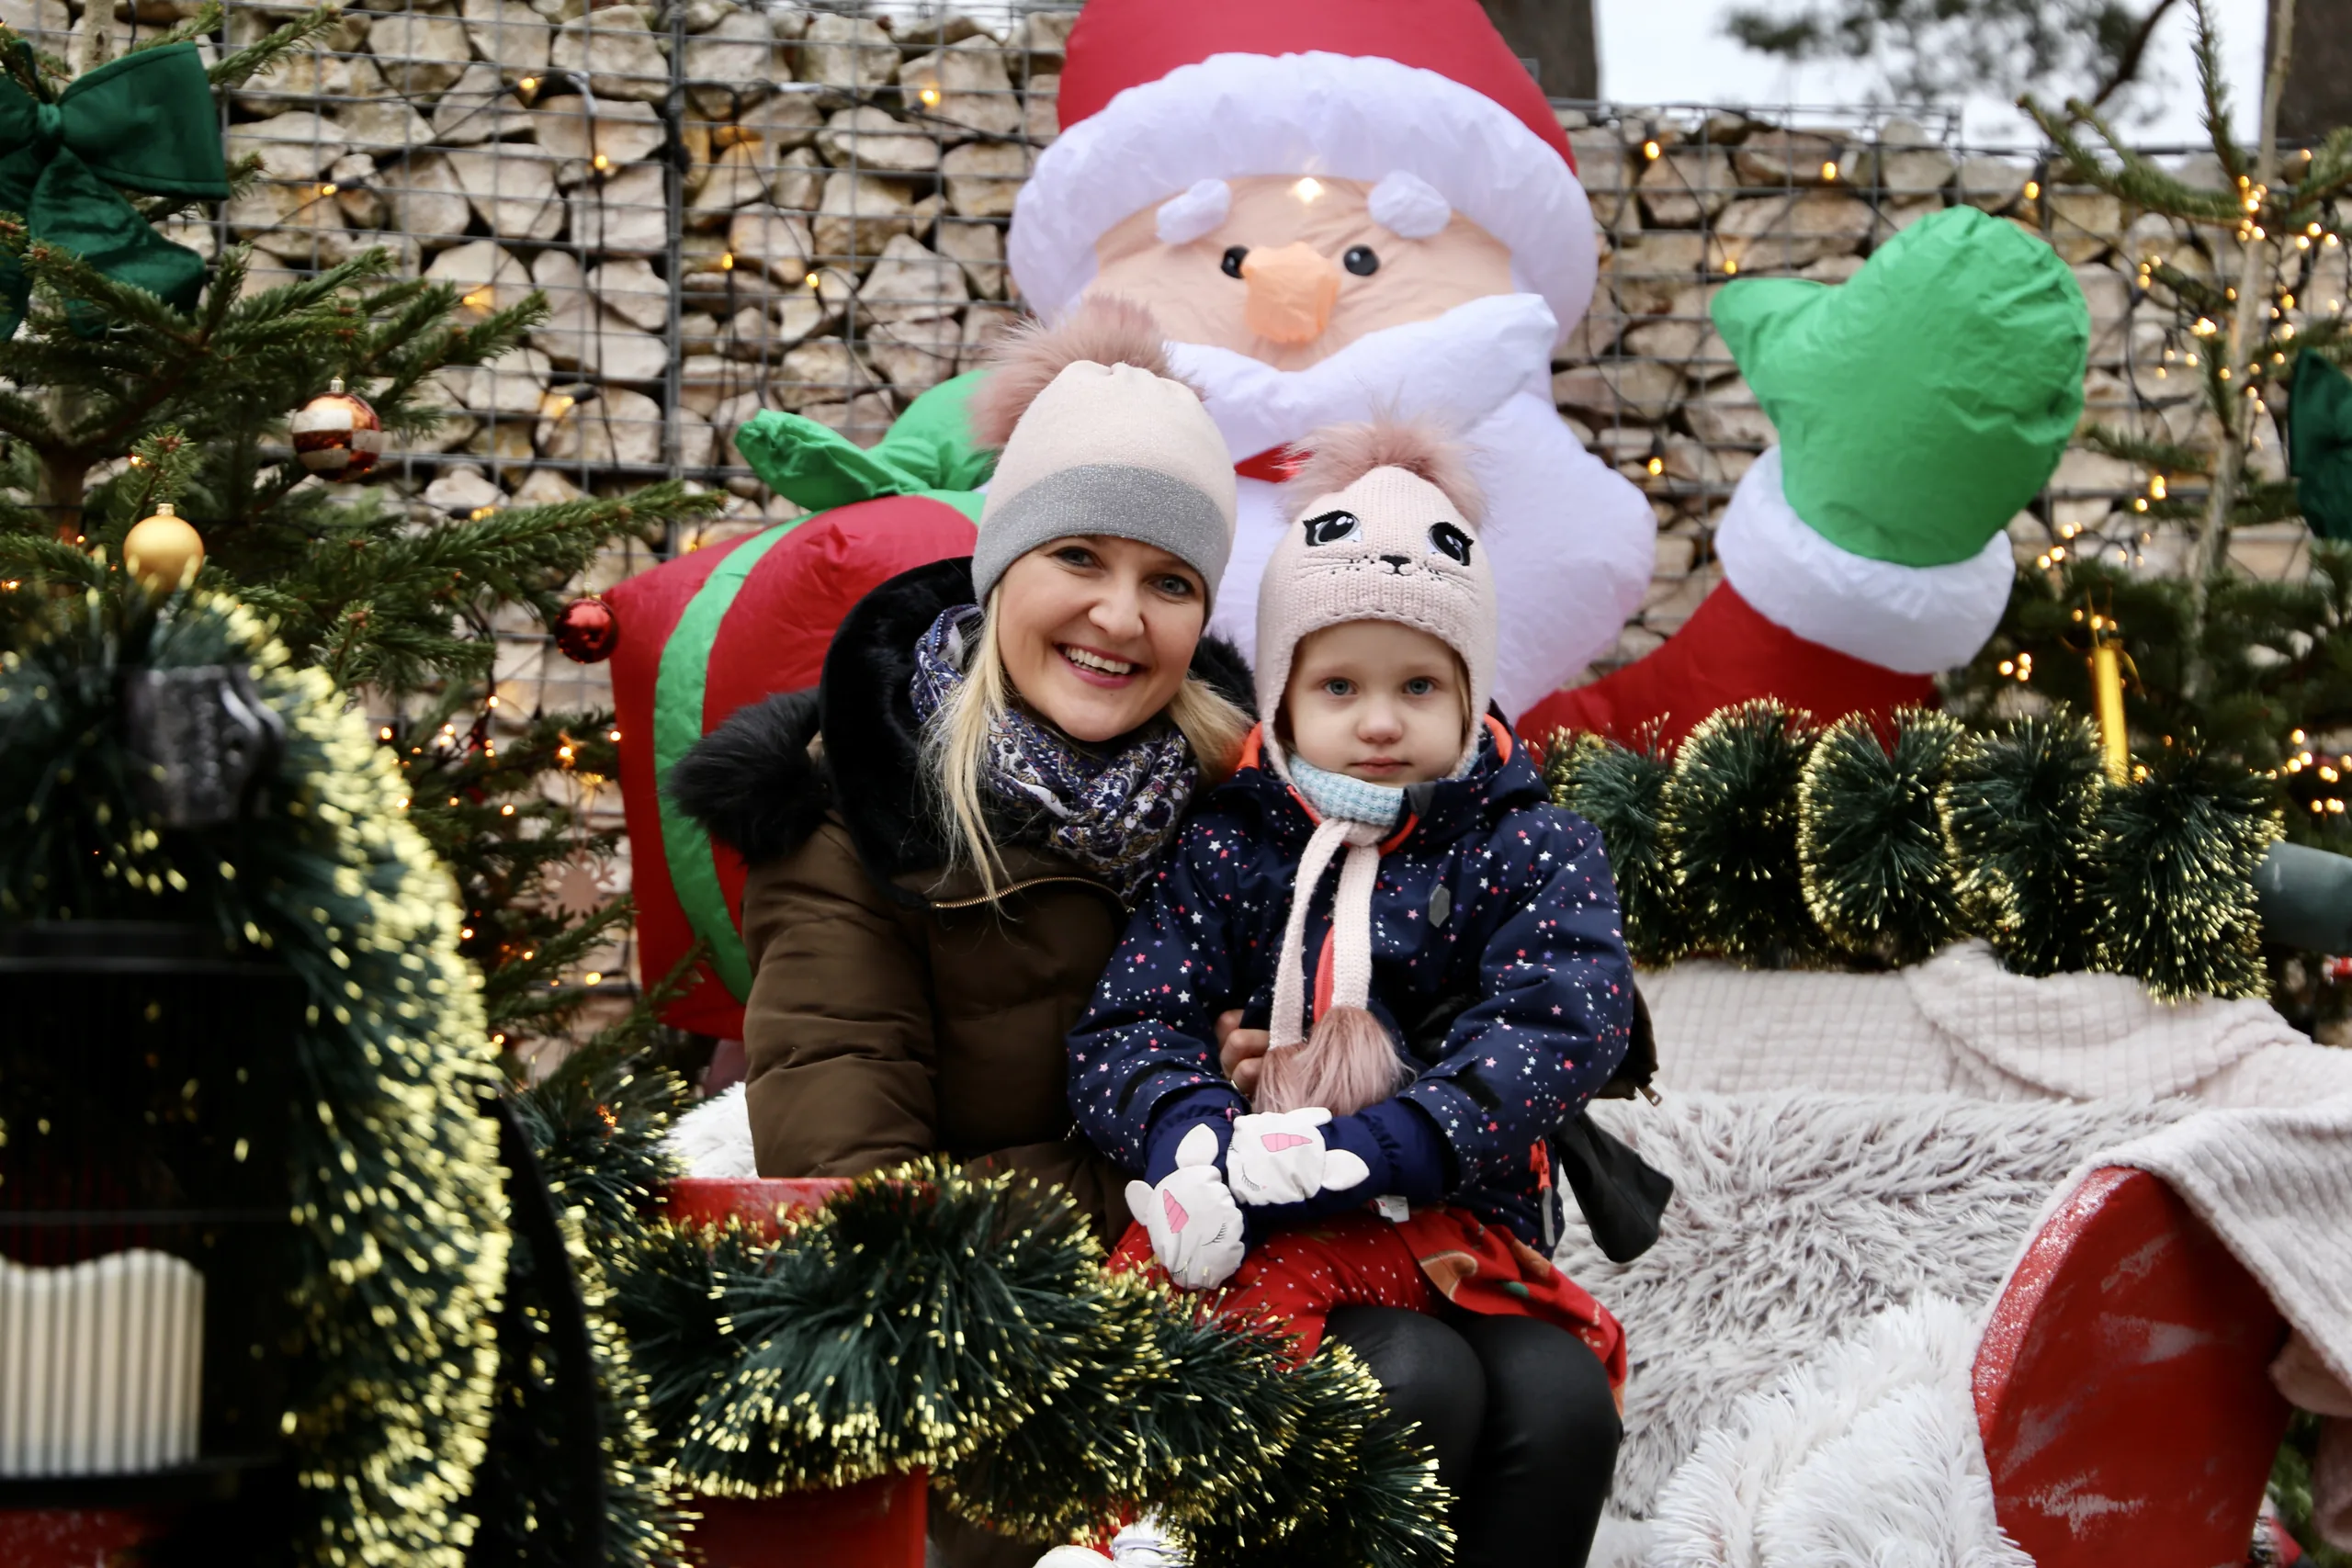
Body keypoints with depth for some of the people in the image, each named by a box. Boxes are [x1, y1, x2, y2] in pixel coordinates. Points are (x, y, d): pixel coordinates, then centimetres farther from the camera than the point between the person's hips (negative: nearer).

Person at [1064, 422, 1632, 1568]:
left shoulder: (1530, 849, 4)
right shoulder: (1224, 848, 5)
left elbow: (1563, 1024, -13)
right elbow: (1125, 1027, -2)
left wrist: (1368, 1153, -27)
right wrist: (1187, 1134, -29)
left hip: (1461, 1227, 2)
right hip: (1274, 1248, -2)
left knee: (1563, 1398, -26)